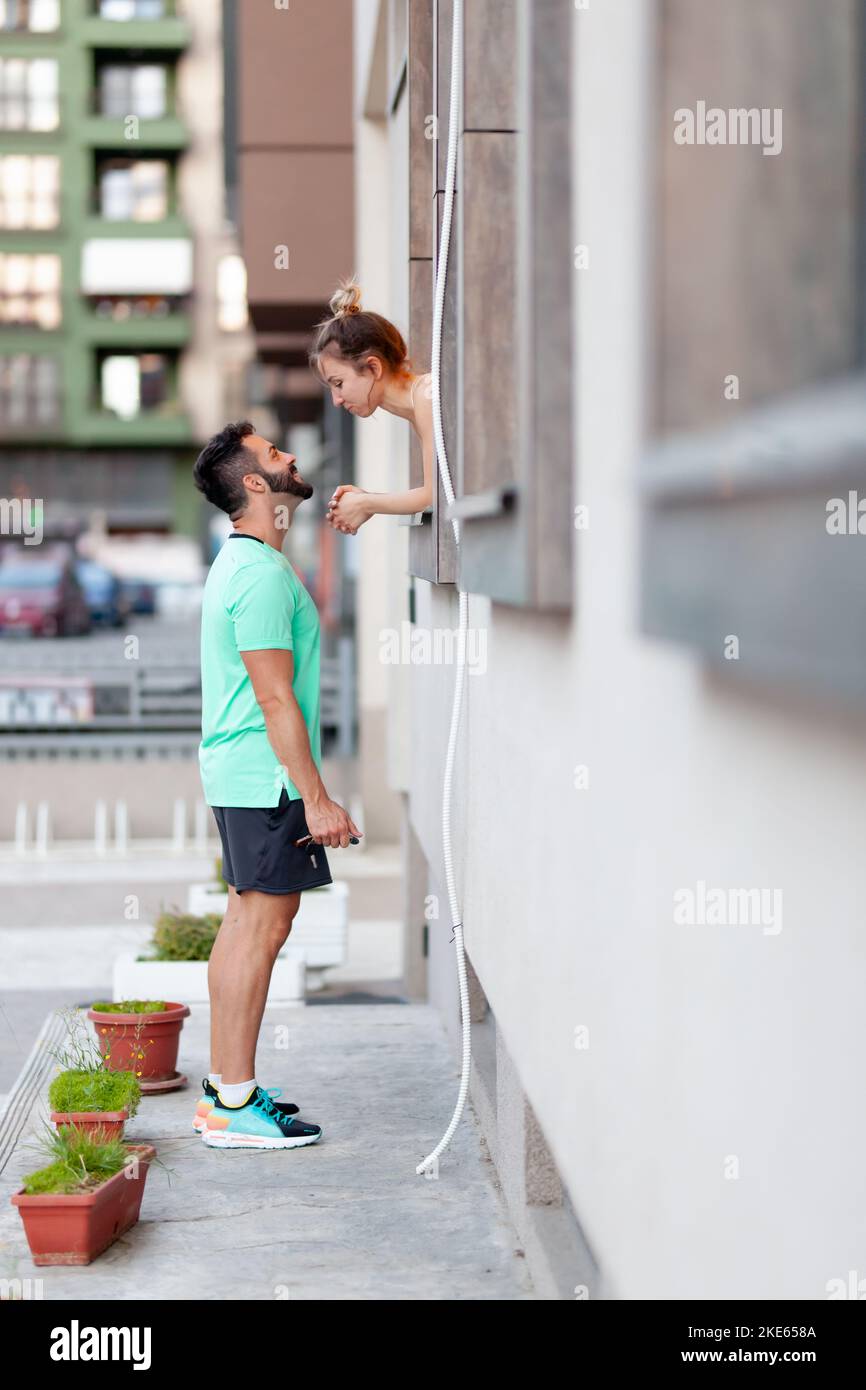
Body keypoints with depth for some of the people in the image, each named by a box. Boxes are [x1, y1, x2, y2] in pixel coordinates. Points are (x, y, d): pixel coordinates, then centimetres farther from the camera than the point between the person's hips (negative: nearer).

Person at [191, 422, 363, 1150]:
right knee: (262, 925, -8)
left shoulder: (242, 563, 17)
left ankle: (225, 1086, 20)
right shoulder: (262, 574, -17)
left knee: (246, 920, 13)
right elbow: (275, 697, -21)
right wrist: (317, 800, -21)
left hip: (239, 772, 11)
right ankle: (234, 1106, -4)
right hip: (266, 776, -11)